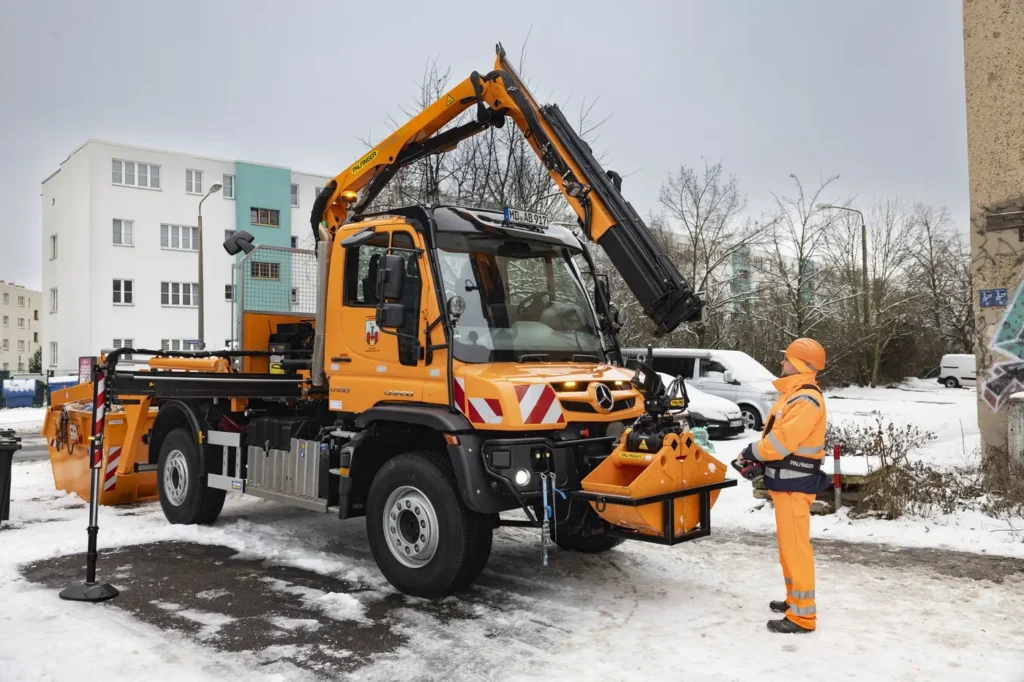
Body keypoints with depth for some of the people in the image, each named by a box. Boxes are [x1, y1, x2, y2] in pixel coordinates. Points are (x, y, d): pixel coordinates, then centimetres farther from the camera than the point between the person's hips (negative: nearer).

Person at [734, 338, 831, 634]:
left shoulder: (806, 399, -19)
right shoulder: (794, 394, 15)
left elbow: (782, 441, -24)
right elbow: (777, 435, 18)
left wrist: (752, 452, -9)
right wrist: (755, 456, 5)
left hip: (794, 482, -11)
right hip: (786, 480, 11)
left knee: (795, 546, -5)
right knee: (788, 544, 19)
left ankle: (803, 615, 2)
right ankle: (795, 600, 31)